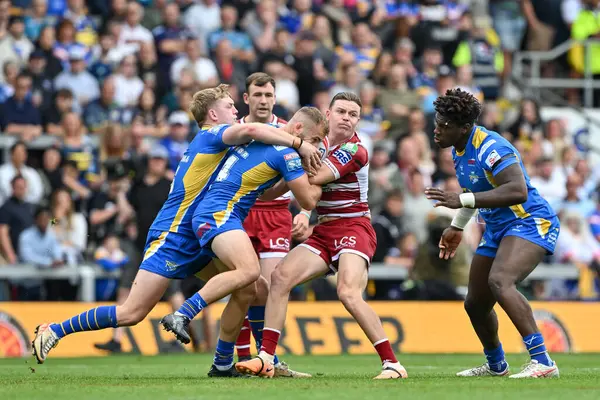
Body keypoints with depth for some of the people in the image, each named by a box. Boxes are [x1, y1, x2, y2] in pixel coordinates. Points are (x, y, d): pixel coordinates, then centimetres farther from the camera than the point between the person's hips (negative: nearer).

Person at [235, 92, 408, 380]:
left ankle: (392, 364, -20)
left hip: (353, 229, -7)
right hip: (323, 232, 7)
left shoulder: (354, 151, -13)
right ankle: (266, 359, -10)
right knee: (280, 276, -10)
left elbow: (311, 178, -21)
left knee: (349, 293, -26)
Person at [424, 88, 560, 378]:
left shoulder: (491, 148, -24)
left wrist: (462, 201, -38)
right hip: (496, 231, 10)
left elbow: (518, 191, -37)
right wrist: (457, 227, 33)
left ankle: (542, 362, -37)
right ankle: (496, 365, 42)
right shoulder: (458, 150, 6)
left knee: (499, 281, -35)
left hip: (531, 223, -10)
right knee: (475, 304, 15)